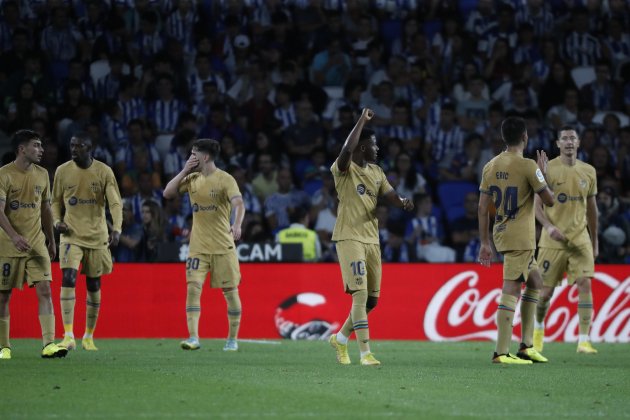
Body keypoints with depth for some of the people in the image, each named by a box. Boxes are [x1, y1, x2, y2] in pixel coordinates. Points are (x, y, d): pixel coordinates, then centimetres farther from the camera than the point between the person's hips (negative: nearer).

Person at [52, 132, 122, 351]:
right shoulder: (62, 171, 1)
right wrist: (57, 221, -6)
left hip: (97, 236, 0)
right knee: (68, 278, -19)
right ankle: (68, 336, -22)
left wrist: (117, 229, -24)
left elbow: (115, 203, -9)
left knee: (94, 285, 8)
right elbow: (56, 201, 13)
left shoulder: (104, 172, -4)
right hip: (71, 234, 0)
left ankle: (89, 337, 22)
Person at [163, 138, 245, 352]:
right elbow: (167, 193, 7)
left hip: (223, 246, -4)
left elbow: (239, 204, -21)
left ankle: (232, 339, 16)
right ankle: (193, 338, -13)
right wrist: (184, 171, -1)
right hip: (198, 246, 4)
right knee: (193, 287, -11)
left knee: (230, 291, 3)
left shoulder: (225, 179, -9)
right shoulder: (192, 179, 9)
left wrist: (237, 225, -40)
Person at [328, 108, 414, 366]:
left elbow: (390, 196, 9)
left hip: (372, 239, 8)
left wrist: (402, 201, -15)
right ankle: (365, 353, -16)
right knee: (360, 294, -15)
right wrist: (362, 120, -22)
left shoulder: (376, 172, 15)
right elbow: (347, 150, -29)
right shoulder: (344, 169, -8)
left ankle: (340, 339, 29)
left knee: (372, 299, 9)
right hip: (349, 237, -8)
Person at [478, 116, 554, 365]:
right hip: (521, 238, -8)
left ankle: (526, 346, 20)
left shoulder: (490, 167, 7)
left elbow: (482, 209, 9)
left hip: (501, 233, 8)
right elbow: (549, 200, -7)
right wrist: (542, 175, 9)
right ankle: (501, 353, -12)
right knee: (511, 291, -8)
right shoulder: (528, 167, -12)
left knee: (535, 282, 21)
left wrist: (484, 244, 13)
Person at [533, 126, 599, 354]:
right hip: (553, 239, -2)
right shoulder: (548, 169, -4)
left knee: (585, 283, -14)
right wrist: (549, 226, -22)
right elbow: (537, 205, -4)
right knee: (546, 290, 2)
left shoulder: (588, 171, 7)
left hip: (580, 237, 2)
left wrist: (594, 240, 17)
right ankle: (538, 328, 32)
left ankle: (584, 340, -13)